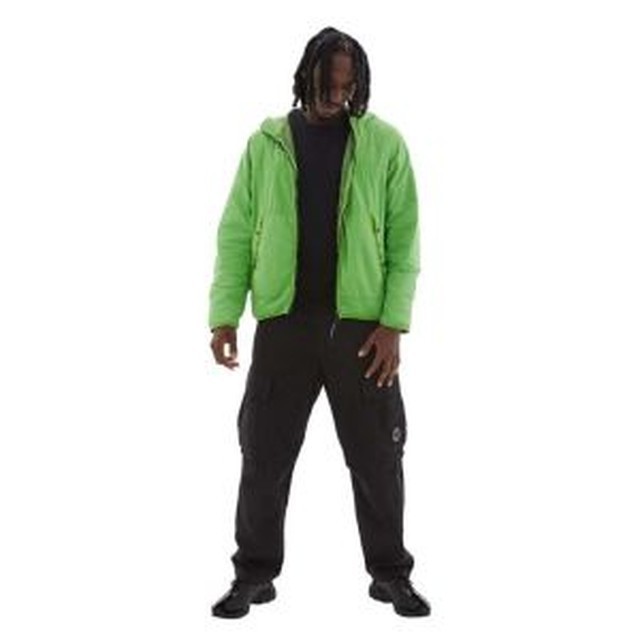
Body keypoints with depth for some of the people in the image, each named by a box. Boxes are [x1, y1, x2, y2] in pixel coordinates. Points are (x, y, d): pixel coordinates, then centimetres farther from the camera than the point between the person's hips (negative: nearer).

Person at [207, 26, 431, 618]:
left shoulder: (384, 143, 1)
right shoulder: (267, 142, 4)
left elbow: (404, 238, -1)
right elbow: (236, 232, 4)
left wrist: (393, 322, -9)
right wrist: (224, 313, -3)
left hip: (360, 326, -1)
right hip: (283, 324, 1)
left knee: (378, 456, 7)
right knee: (265, 455, 6)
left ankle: (390, 573, 23)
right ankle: (255, 574, 21)